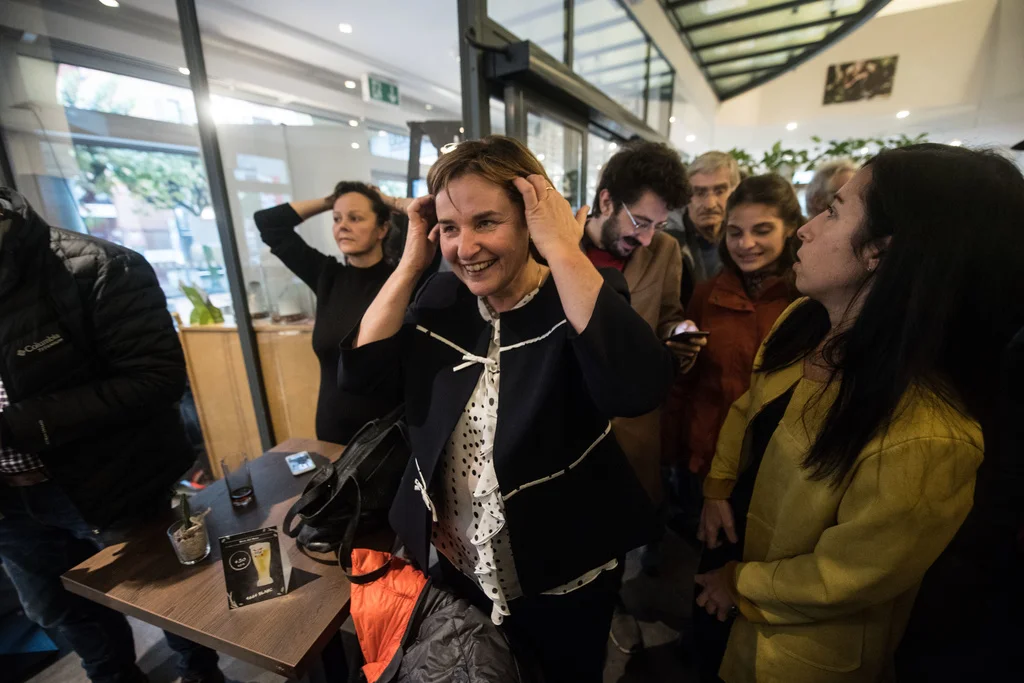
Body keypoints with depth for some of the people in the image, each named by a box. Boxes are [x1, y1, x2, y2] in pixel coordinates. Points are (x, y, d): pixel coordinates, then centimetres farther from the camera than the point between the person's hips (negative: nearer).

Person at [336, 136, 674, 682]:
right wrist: (410, 264, -17)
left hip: (564, 578, -3)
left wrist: (561, 248, -34)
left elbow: (639, 387, -37)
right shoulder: (442, 299, -5)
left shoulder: (580, 296, -19)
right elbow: (361, 376, -12)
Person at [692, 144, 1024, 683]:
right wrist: (718, 486, -5)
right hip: (734, 541, 6)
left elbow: (845, 577, -25)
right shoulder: (803, 322, -14)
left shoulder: (924, 437, -37)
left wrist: (740, 585, -11)